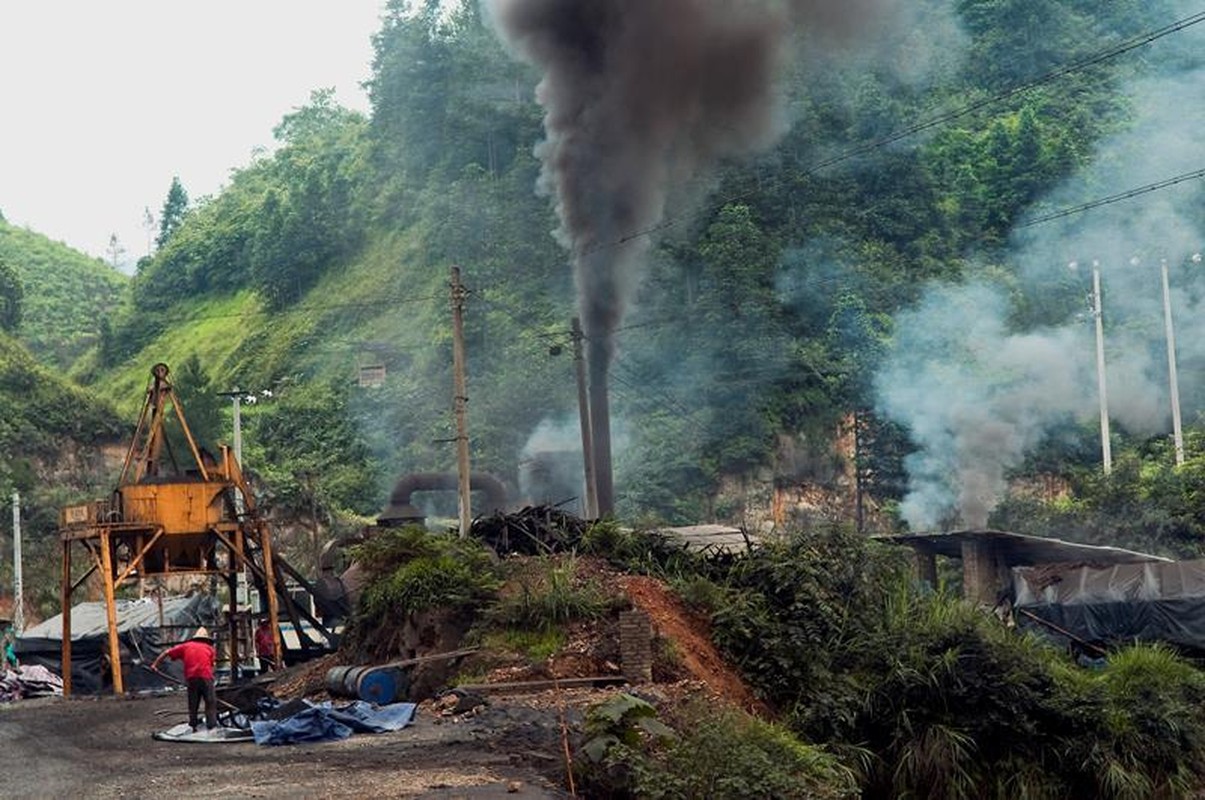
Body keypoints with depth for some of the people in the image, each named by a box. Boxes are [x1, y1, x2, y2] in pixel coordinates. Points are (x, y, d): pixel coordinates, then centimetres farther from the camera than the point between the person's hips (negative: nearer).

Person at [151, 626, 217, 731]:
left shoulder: (186, 646, 21)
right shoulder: (210, 648, 18)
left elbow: (167, 652, 20)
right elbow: (213, 664, 13)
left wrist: (155, 664, 24)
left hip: (191, 678, 2)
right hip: (206, 677, -2)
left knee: (193, 703, 15)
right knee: (211, 703, 4)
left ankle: (193, 726, 15)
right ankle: (212, 726, -4)